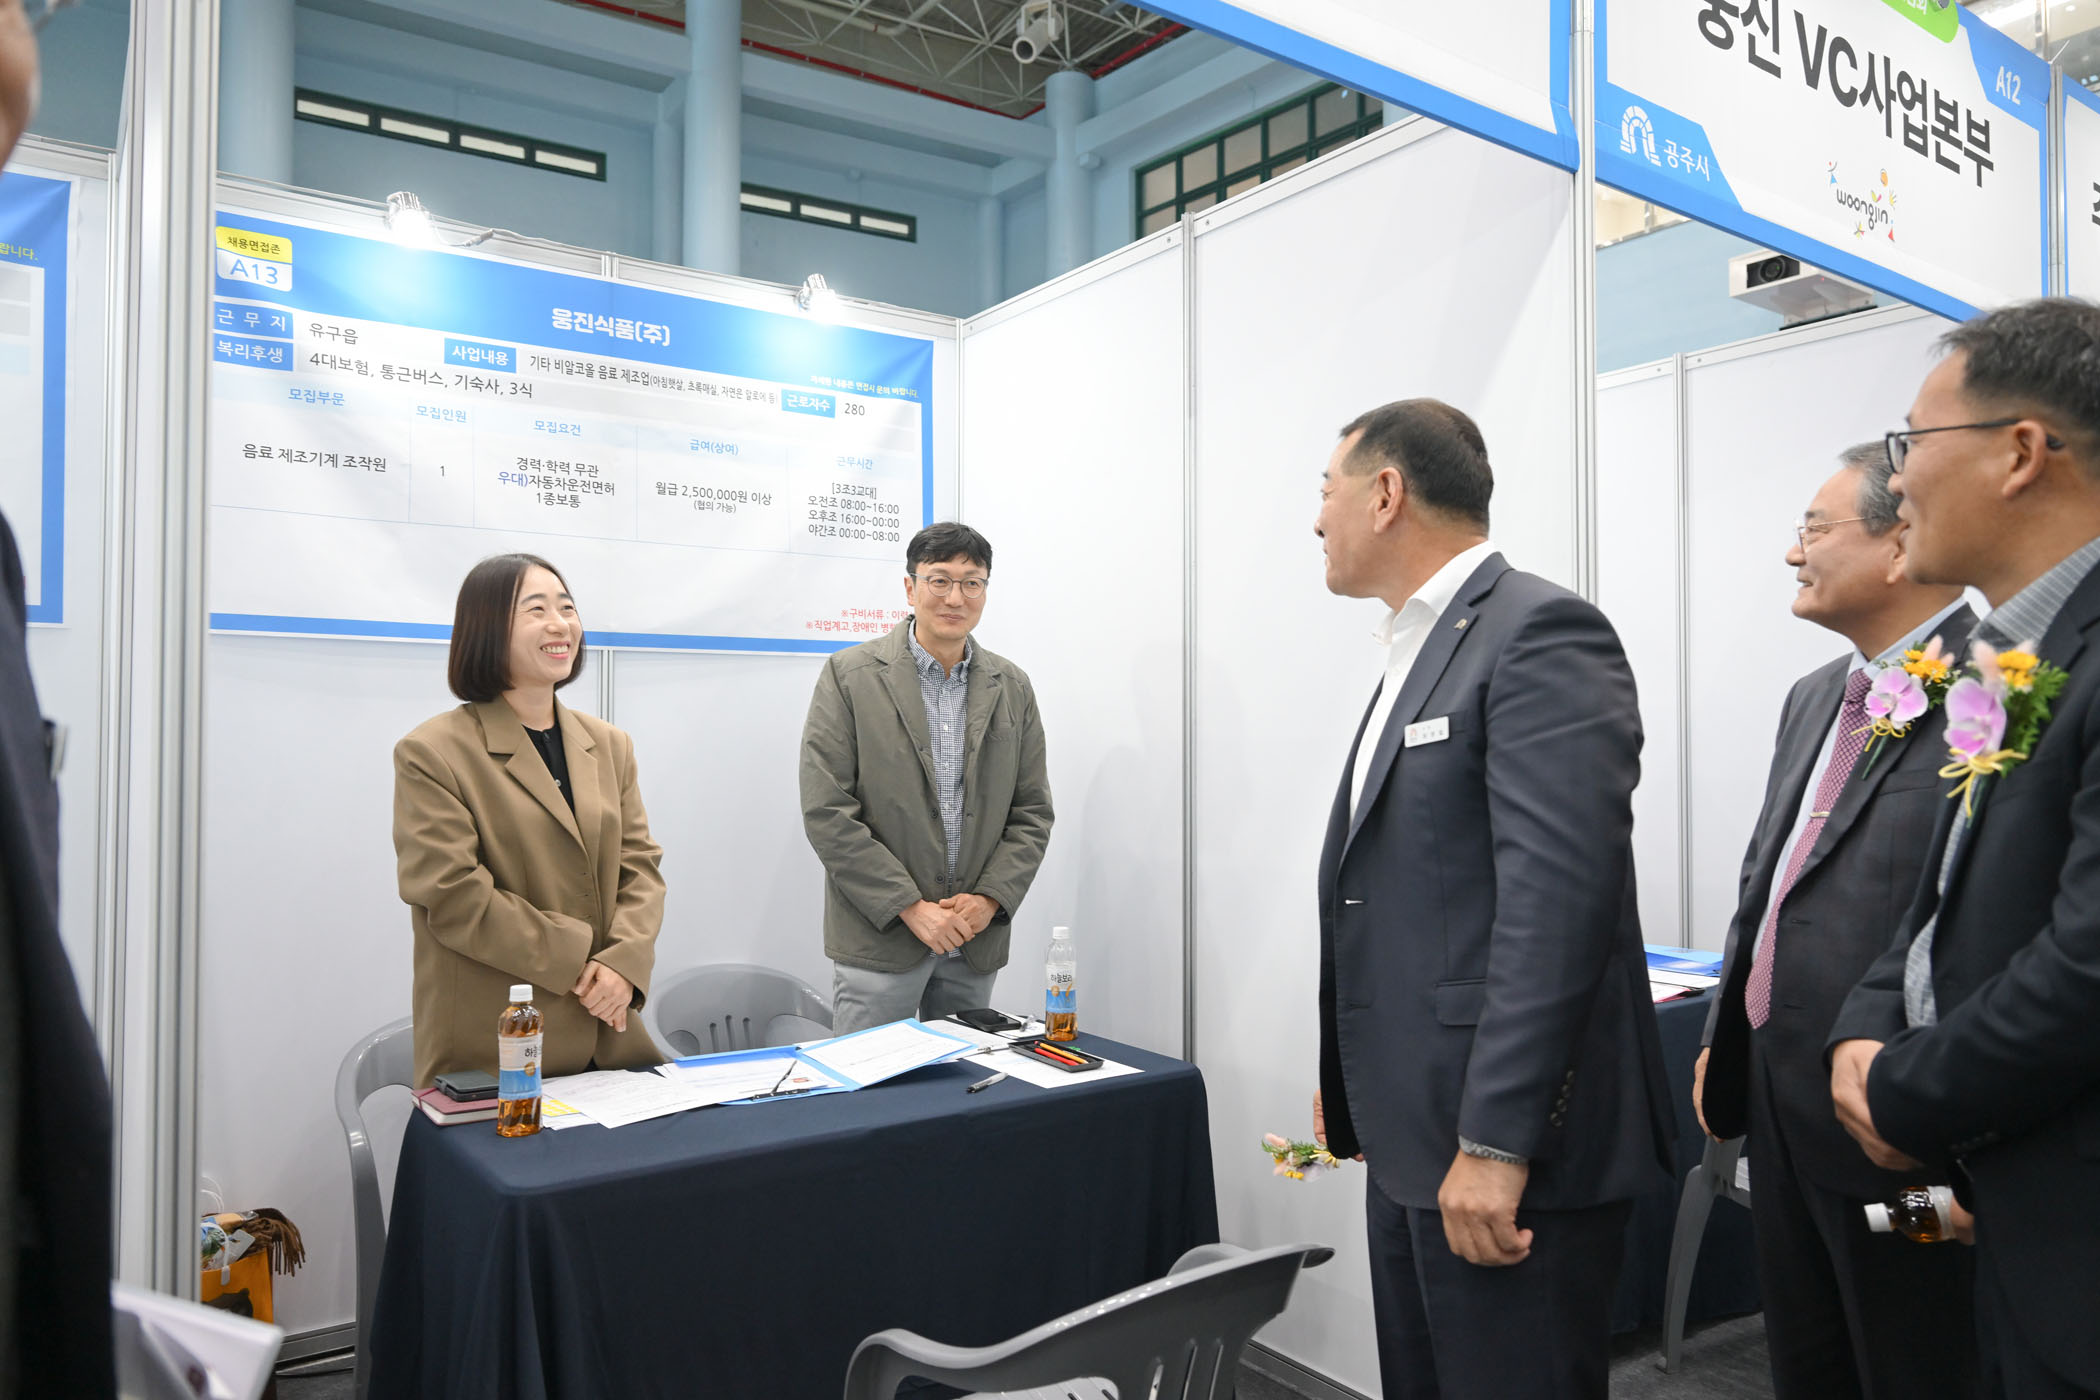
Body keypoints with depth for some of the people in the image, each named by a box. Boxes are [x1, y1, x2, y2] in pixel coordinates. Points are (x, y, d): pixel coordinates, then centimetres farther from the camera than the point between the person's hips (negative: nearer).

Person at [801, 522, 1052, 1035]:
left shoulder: (1012, 687, 8)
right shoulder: (849, 675, -4)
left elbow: (1032, 811, 8)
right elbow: (827, 811, -10)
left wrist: (990, 899, -7)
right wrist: (911, 907, -14)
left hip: (977, 940, 4)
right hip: (879, 938, -3)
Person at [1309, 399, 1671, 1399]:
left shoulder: (1540, 632, -14)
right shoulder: (1416, 652, 15)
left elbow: (1557, 895, -23)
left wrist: (1494, 1141, -25)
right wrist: (1353, 1077, 20)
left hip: (1507, 1147, -9)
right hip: (1413, 1138, 9)